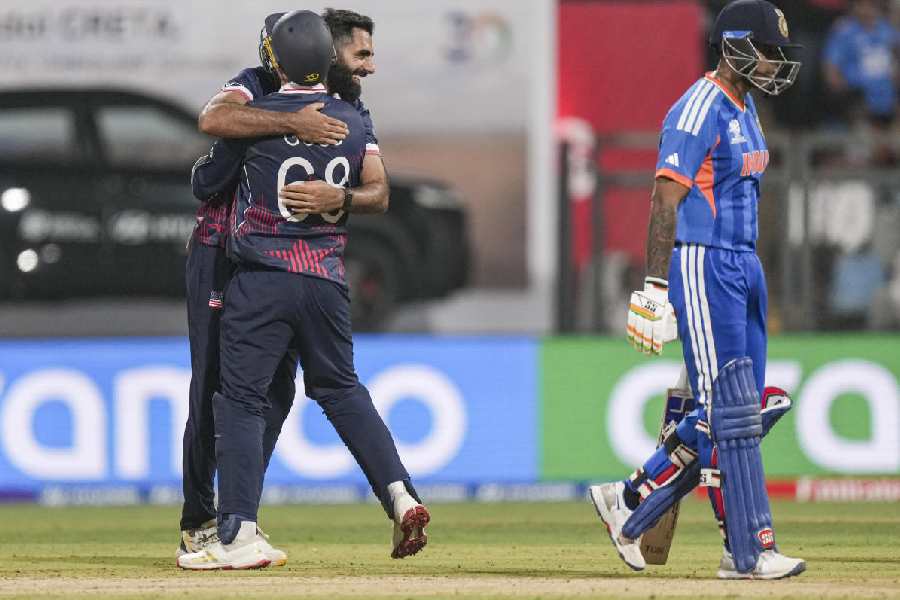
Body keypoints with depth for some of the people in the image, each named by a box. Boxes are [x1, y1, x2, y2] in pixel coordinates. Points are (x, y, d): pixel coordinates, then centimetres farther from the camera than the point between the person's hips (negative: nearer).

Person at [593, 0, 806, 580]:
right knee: (729, 410, -9)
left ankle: (630, 503, 19)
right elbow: (666, 201, -18)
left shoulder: (745, 109, 16)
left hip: (744, 266, 10)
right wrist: (655, 289, -24)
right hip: (701, 265, -10)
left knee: (738, 412, 9)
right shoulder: (699, 111, -14)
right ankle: (750, 550, -8)